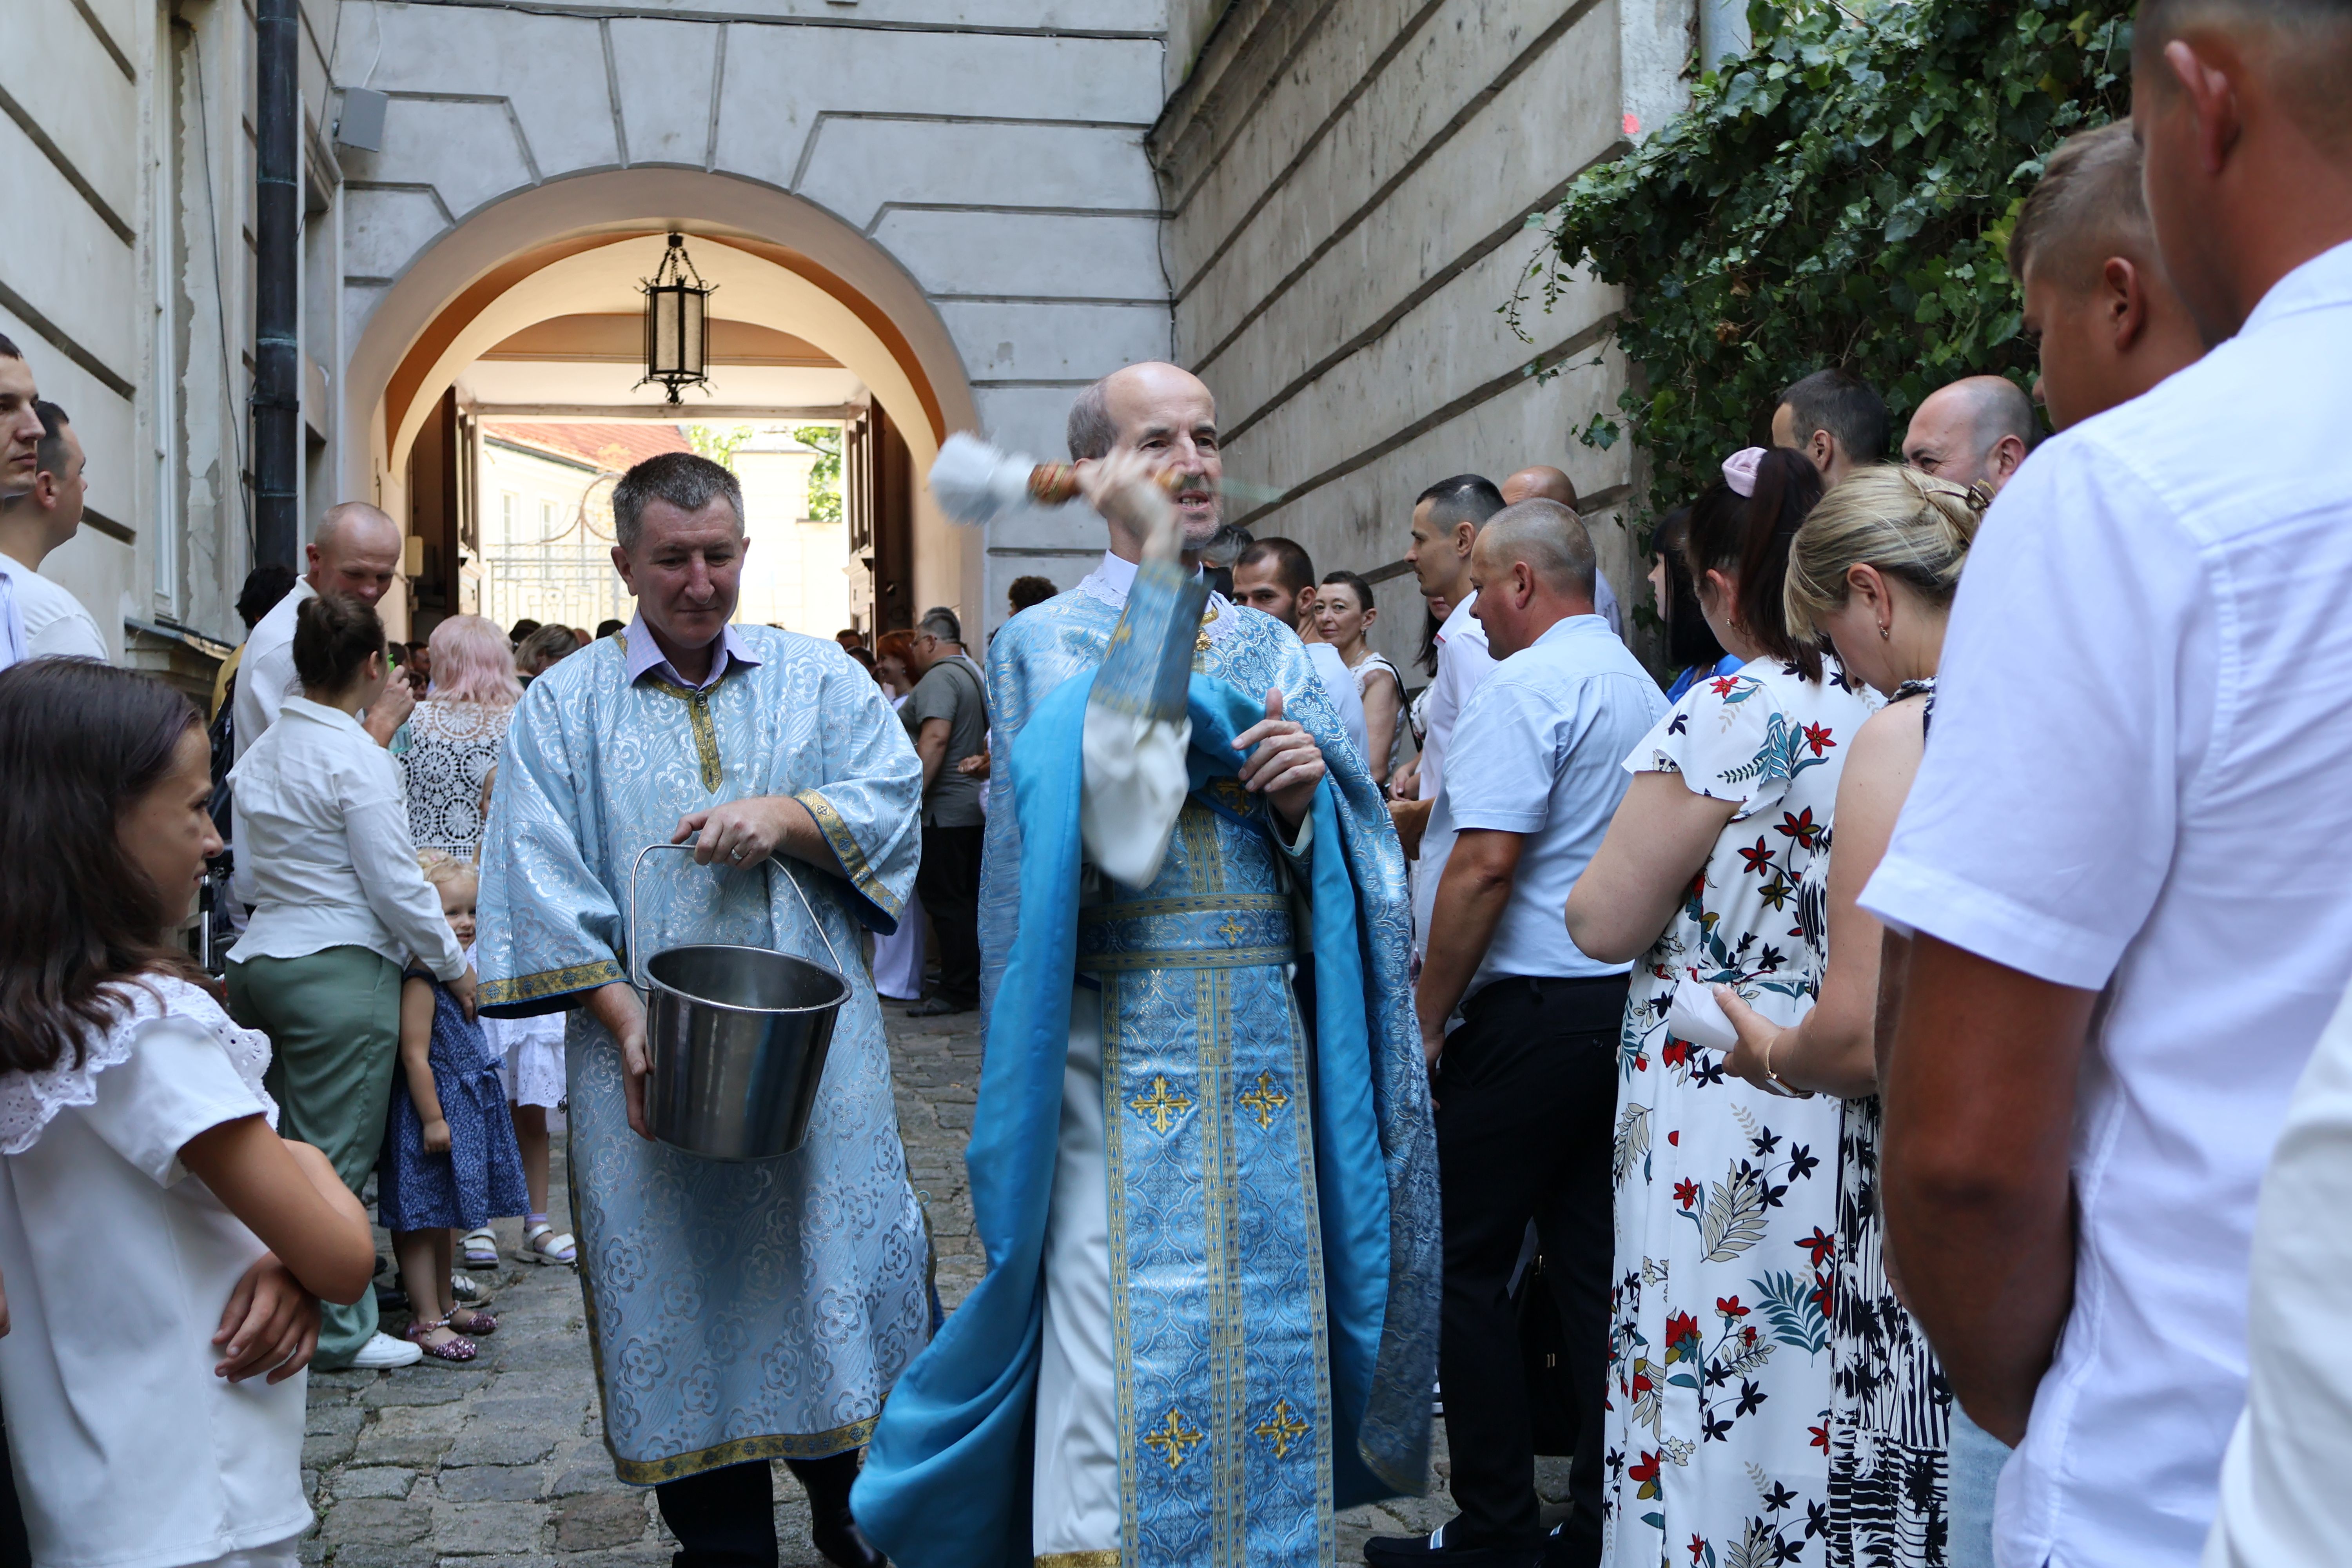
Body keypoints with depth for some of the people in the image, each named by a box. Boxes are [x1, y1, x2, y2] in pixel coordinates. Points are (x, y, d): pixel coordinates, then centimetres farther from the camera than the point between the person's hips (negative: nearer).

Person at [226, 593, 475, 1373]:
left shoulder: (261, 752, 10)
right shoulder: (358, 757, -14)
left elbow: (248, 868, 15)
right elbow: (396, 886, -14)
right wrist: (455, 965, -3)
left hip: (260, 958, 8)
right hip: (340, 968, -8)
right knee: (335, 1158, 1)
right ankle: (339, 1330, 11)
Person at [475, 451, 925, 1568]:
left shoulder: (818, 675, 10)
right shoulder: (566, 706, 6)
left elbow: (895, 796, 2)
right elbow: (542, 881, -2)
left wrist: (786, 816, -16)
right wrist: (623, 1015, -13)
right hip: (653, 1053, 0)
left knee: (842, 1254, 3)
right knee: (683, 1289, 5)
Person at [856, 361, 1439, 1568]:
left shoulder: (1270, 646, 13)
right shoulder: (1048, 639, 0)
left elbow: (1335, 870, 12)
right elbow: (1114, 824, -20)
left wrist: (1308, 796, -11)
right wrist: (1157, 576, -17)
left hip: (1265, 1044, 4)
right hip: (1119, 1049, -4)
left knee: (1264, 1343, 10)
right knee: (1129, 1361, -1)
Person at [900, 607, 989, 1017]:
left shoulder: (940, 677, -14)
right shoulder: (975, 673, 18)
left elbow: (936, 737, -25)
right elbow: (989, 735, 24)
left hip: (944, 809, -10)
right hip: (974, 803, 10)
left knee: (944, 898, -5)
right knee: (969, 898, 14)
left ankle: (958, 990, -3)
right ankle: (975, 981, 19)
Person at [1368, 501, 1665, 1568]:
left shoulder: (1522, 688, -12)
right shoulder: (1642, 688, 16)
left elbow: (1486, 863, -20)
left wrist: (1426, 1020, -13)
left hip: (1533, 1008, -9)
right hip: (1627, 1002, 9)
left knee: (1467, 1267, 1)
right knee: (1592, 1263, 12)